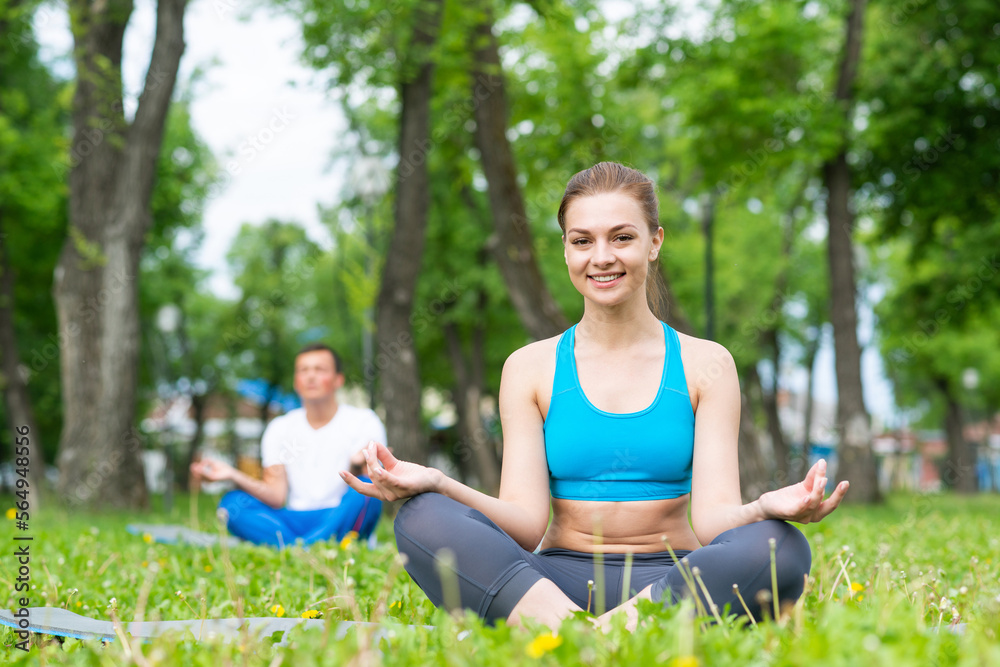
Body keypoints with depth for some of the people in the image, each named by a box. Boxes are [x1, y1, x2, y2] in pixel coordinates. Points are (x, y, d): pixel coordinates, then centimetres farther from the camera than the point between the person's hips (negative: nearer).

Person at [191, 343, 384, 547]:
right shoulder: (280, 428, 10)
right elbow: (276, 496, 0)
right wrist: (233, 475, -15)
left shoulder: (363, 422, 2)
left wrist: (357, 467, -33)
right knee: (232, 502, -20)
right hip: (296, 522, 3)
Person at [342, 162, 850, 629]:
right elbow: (527, 523, -4)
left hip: (673, 581, 0)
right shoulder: (530, 369, 6)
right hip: (553, 583, 1)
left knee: (780, 548, -32)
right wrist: (436, 484, -23)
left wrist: (768, 507, -30)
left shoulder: (704, 365, 5)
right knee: (422, 519, -25)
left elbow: (712, 517, -6)